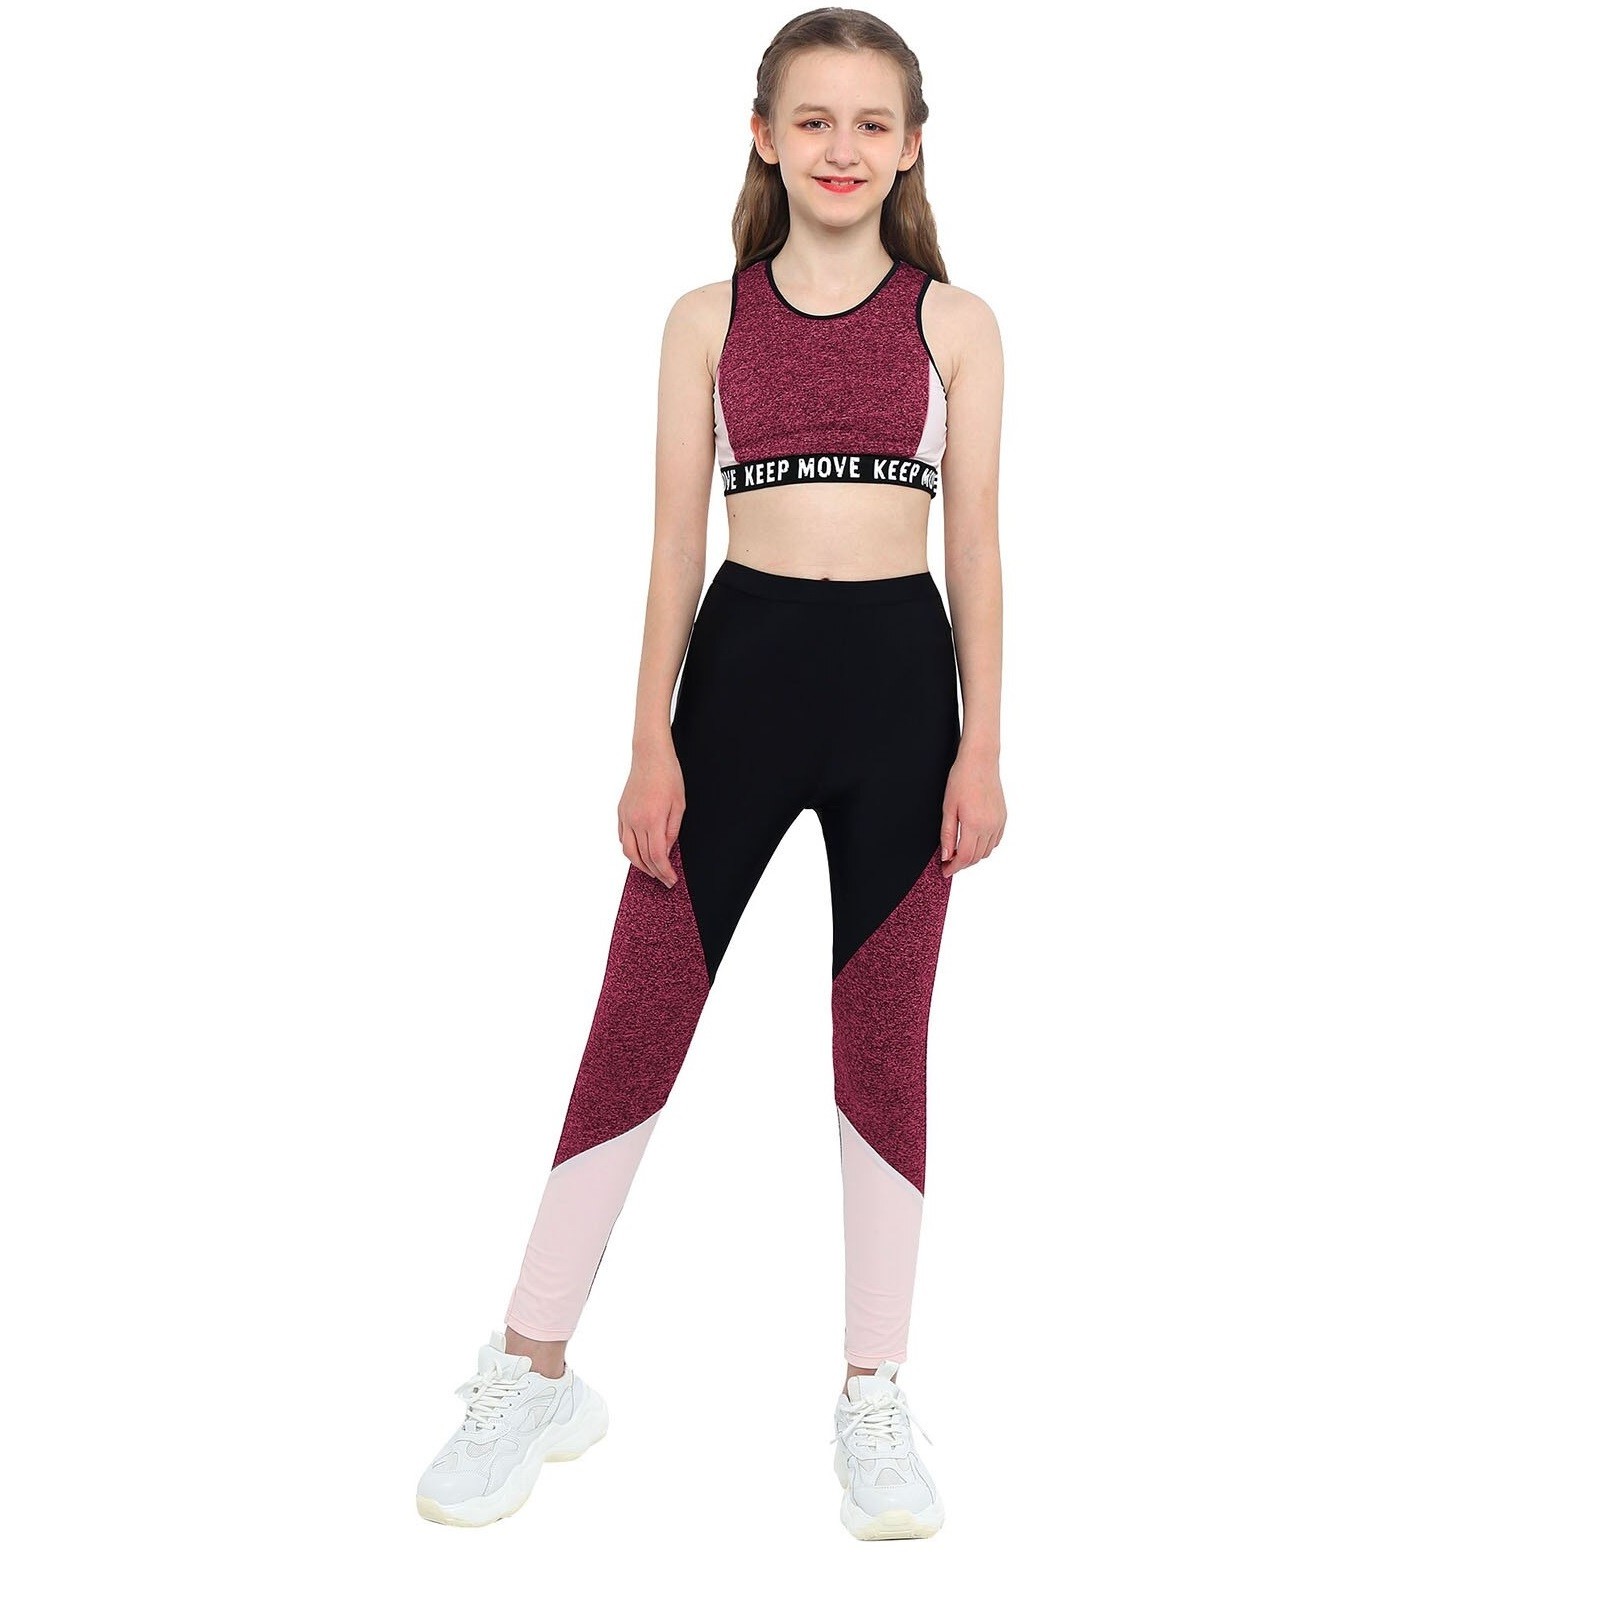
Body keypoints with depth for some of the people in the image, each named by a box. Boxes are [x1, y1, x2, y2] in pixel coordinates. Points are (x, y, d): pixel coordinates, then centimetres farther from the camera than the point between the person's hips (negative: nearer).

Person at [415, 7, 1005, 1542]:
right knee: (638, 1013, 0)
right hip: (742, 665, 0)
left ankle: (874, 1398, 17)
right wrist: (652, 742, -2)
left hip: (901, 678, 0)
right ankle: (531, 1374, 14)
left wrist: (982, 742, -3)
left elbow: (976, 544, 4)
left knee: (883, 1039, 5)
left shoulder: (954, 323, 6)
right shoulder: (707, 319, 7)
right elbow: (675, 541, 4)